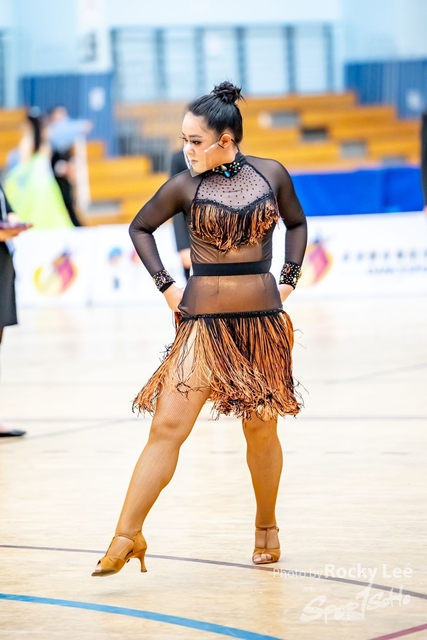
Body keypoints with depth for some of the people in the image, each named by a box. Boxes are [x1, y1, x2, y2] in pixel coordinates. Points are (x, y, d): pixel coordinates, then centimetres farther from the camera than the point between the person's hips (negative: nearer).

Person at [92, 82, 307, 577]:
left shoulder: (271, 175, 1)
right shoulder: (184, 186, -2)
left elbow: (297, 223, 18)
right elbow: (140, 228, 12)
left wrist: (289, 278, 7)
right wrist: (165, 285, 3)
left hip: (263, 319, 1)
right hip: (203, 321, -1)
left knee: (261, 429, 10)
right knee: (167, 427, -10)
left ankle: (266, 527, 30)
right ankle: (127, 536, -9)